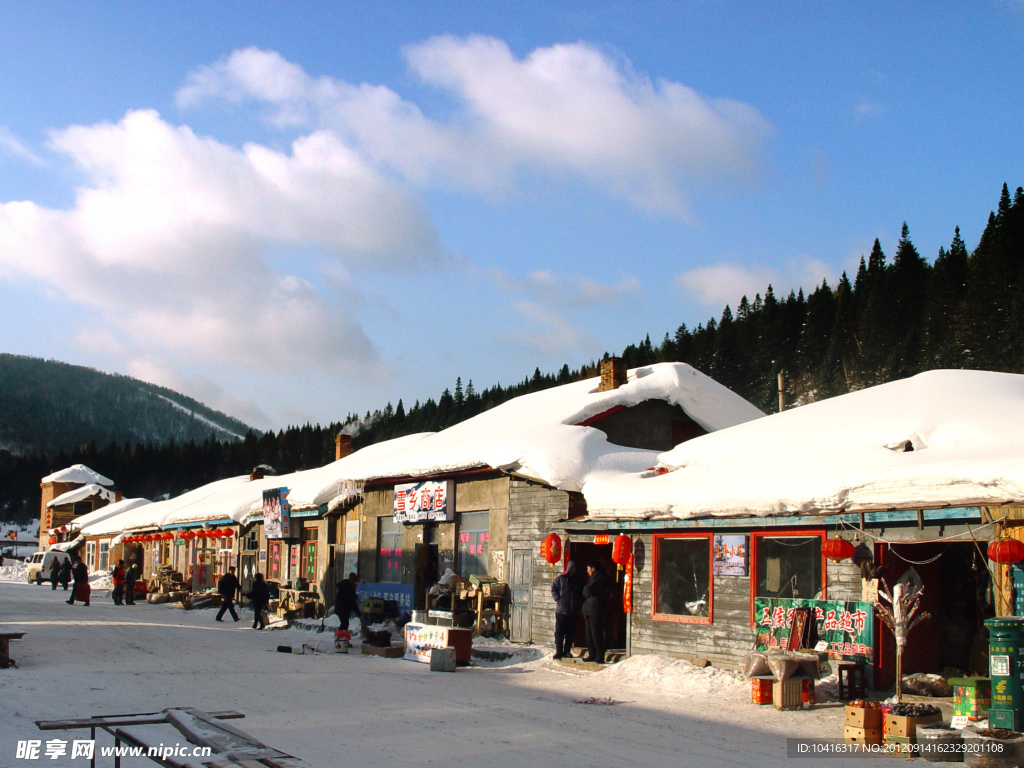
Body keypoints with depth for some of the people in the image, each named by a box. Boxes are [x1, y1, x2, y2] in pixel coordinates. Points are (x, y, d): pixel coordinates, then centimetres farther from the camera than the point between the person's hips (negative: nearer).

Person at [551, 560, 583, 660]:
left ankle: (567, 651, 11)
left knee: (570, 633, 3)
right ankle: (559, 651, 3)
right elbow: (553, 588, 8)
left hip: (572, 611, 2)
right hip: (561, 610, -2)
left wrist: (579, 607, 6)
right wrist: (557, 599, -6)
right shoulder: (560, 578, 5)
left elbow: (581, 595, 15)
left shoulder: (578, 580, 10)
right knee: (559, 632, -2)